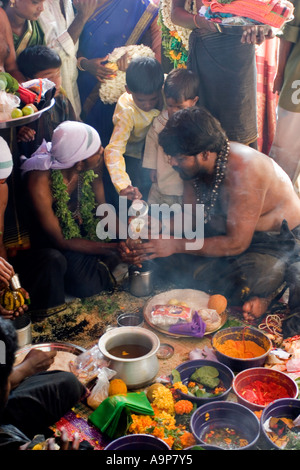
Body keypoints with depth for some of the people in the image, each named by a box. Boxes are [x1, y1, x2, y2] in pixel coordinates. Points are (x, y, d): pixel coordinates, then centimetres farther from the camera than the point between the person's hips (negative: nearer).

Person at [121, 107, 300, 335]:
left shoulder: (242, 171, -32)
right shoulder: (195, 164, -7)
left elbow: (236, 244, -29)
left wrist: (176, 245, -29)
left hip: (280, 241, -8)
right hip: (231, 230, 9)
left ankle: (271, 283, -2)